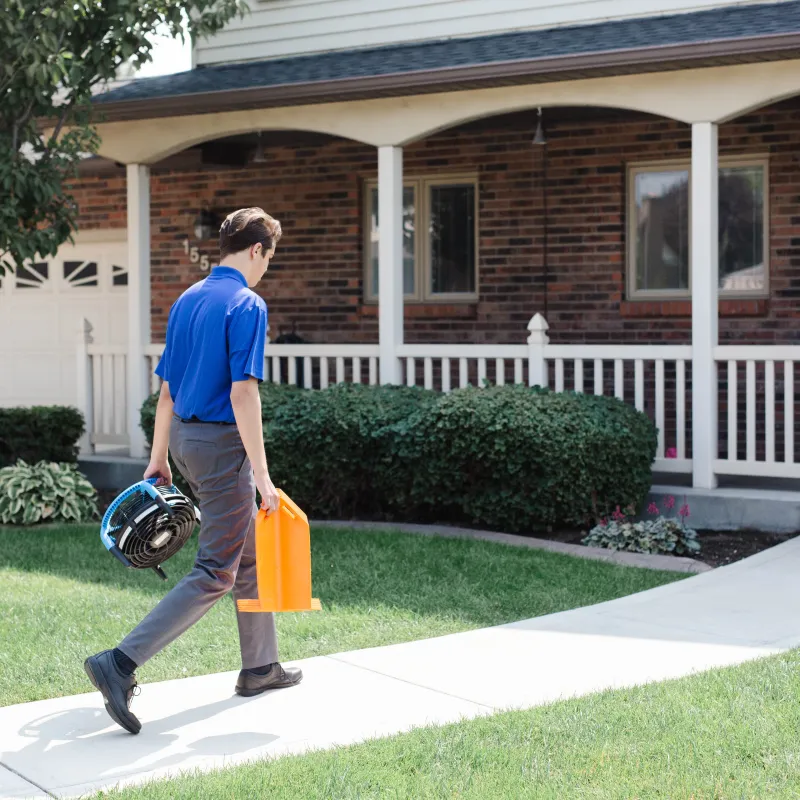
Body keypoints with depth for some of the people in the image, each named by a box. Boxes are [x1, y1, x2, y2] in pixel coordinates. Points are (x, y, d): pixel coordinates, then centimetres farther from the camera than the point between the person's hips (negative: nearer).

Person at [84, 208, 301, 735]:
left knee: (249, 554, 20)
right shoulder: (247, 305, -14)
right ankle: (120, 665, -12)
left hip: (185, 436, 9)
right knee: (216, 573, -5)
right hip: (221, 441, -9)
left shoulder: (187, 300, 11)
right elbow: (243, 395, -20)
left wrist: (159, 459, 21)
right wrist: (262, 476, -18)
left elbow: (167, 388, 15)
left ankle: (261, 667, 29)